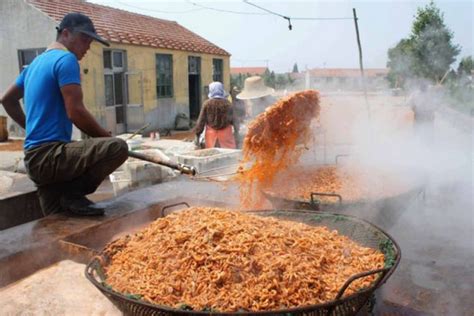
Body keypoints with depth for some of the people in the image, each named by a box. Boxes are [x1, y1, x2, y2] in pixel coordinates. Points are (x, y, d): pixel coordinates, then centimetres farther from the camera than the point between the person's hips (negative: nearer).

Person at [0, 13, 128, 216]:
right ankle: (72, 194, -12)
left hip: (36, 157, 10)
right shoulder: (66, 59, -8)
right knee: (117, 148, -25)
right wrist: (106, 137, -4)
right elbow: (75, 112, -18)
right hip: (50, 155, -10)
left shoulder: (37, 62, 21)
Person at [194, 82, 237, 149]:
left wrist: (197, 133, 5)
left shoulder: (207, 104, -4)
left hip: (211, 135, 0)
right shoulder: (227, 103, -2)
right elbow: (232, 119, 2)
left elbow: (201, 120, -1)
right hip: (226, 135, 0)